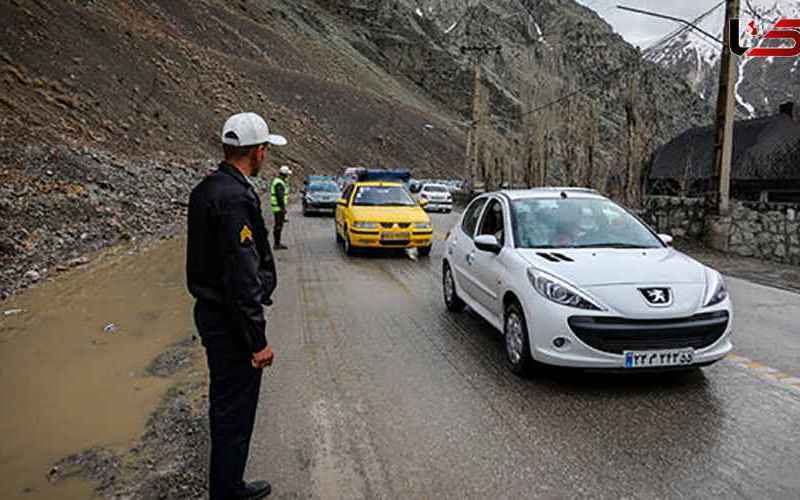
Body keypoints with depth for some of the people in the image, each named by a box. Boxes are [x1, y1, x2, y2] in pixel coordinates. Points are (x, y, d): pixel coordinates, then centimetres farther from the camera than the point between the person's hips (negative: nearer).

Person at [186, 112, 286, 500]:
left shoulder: (206, 189, 8)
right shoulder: (236, 198, -24)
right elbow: (242, 276, -27)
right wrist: (258, 341, -20)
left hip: (210, 311, 10)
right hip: (231, 322, -10)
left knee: (225, 405, 23)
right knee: (234, 413, 5)